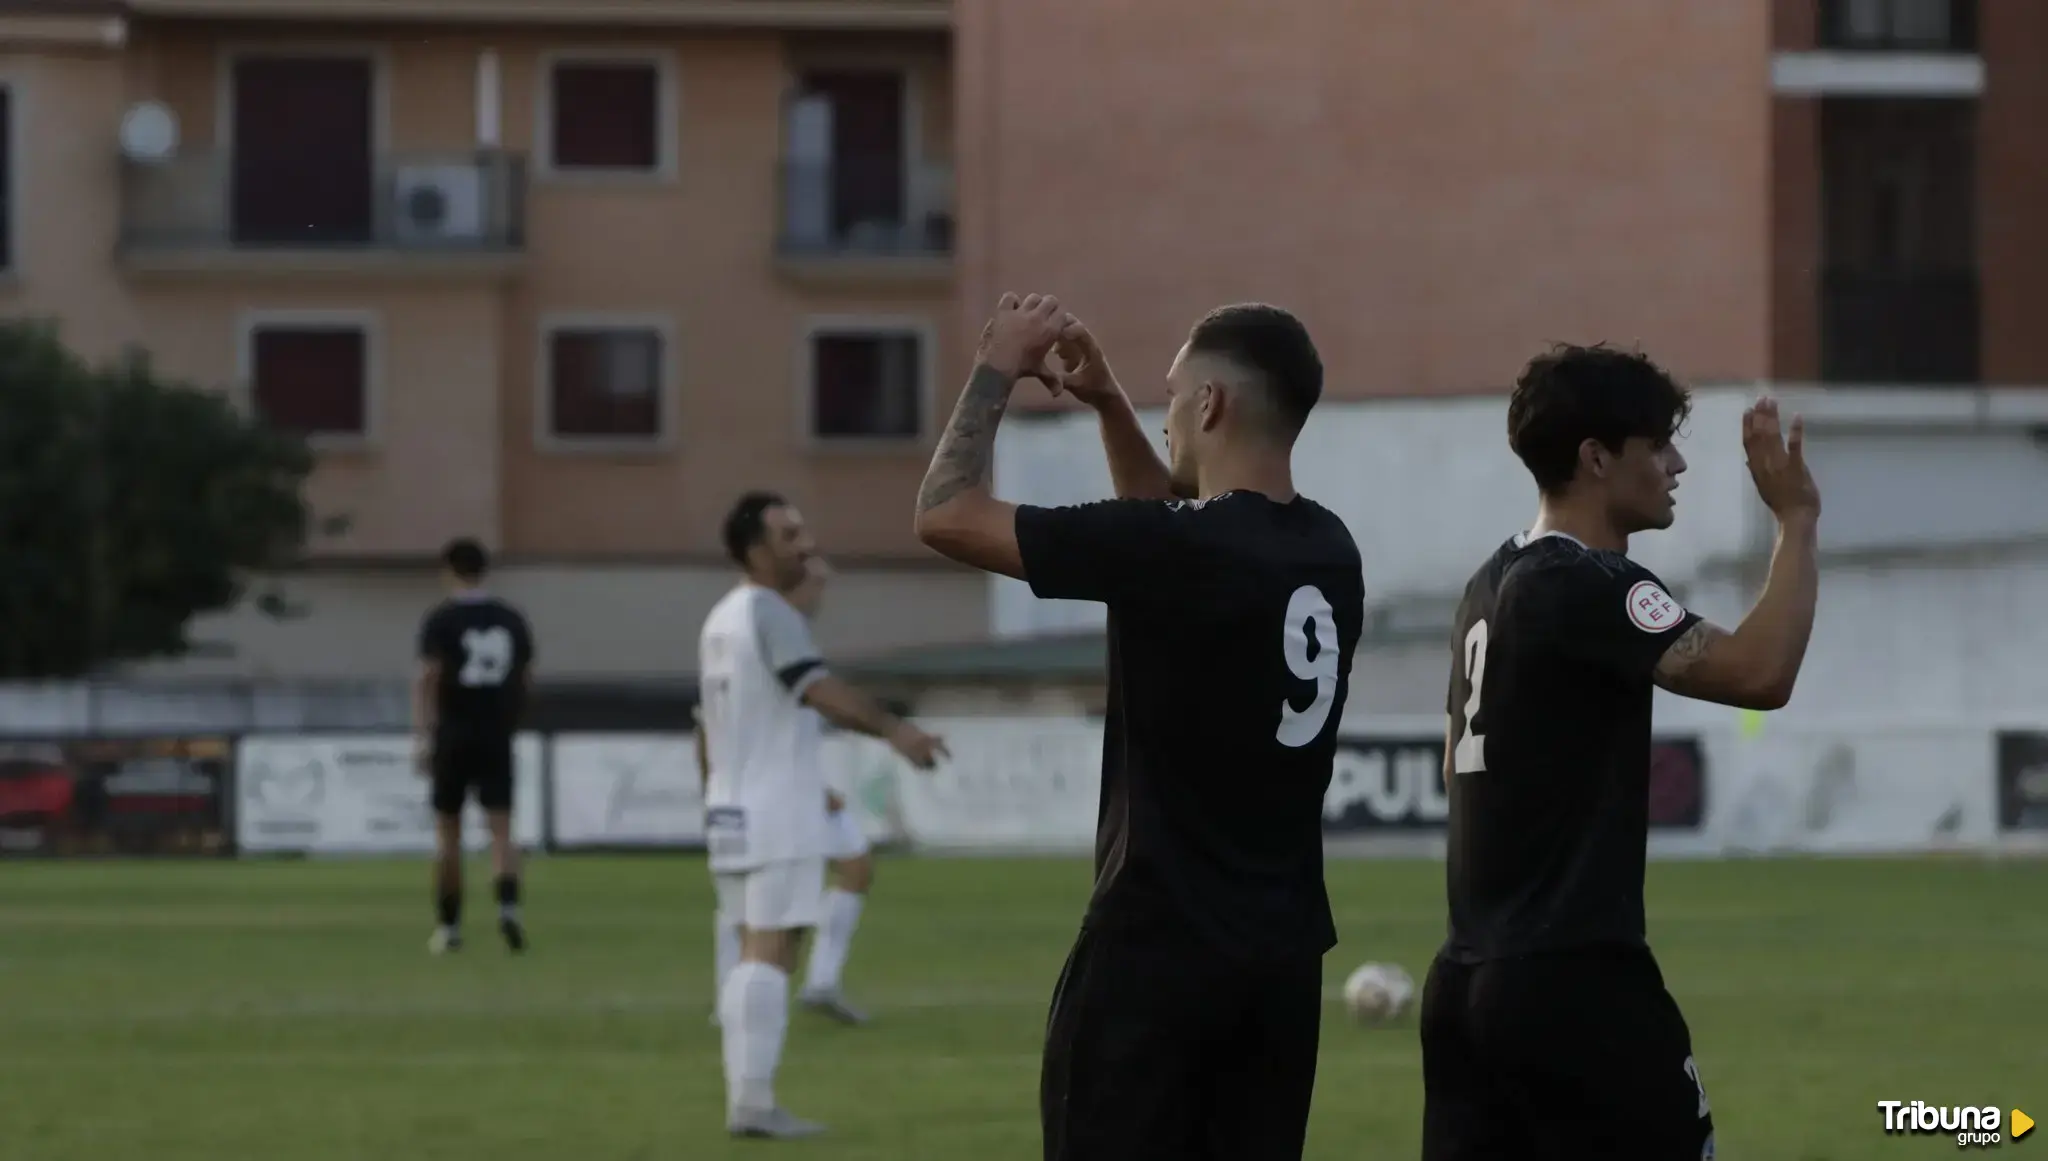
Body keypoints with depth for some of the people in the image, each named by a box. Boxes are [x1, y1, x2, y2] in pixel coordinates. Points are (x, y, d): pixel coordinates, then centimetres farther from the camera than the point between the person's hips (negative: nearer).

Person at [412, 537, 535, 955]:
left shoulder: (441, 620, -5)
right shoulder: (511, 620, 7)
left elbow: (428, 678, -14)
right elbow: (526, 678, 12)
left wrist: (422, 736, -17)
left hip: (453, 735, -2)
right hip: (497, 736, 2)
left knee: (447, 832, 9)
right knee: (501, 828, -2)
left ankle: (449, 925, 13)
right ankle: (508, 905, -26)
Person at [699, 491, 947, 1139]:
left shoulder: (721, 619, 16)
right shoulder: (769, 613, -12)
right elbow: (817, 688, -28)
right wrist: (893, 729, -38)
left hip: (731, 812, 9)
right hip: (777, 818, -9)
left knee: (754, 954, 10)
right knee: (772, 953, -9)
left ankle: (743, 1101, 7)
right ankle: (755, 1101, -13)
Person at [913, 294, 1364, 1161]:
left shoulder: (1178, 551, -17)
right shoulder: (1326, 552, 6)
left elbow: (947, 514, -13)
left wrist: (996, 370, 0)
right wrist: (1107, 404, 21)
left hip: (1158, 951, -7)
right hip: (1282, 954, 7)